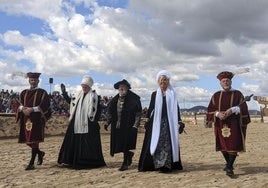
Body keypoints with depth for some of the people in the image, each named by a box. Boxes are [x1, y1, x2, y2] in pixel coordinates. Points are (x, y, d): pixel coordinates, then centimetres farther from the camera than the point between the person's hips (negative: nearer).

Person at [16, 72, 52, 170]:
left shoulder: (42, 93, 0)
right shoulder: (24, 93, 15)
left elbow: (45, 106, -9)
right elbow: (19, 104, 11)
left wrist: (32, 109, -19)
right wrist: (22, 108, -12)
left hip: (37, 119, -5)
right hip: (26, 118, 6)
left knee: (34, 140, -8)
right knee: (27, 140, 9)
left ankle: (31, 163, -5)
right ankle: (40, 153, 34)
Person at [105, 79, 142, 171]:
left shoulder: (133, 99, -8)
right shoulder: (115, 99, 8)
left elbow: (138, 113, -9)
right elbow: (110, 112, 15)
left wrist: (135, 125, -15)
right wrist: (107, 123, 6)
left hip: (128, 126, -5)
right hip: (117, 126, 5)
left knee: (125, 145, -1)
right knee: (118, 145, 11)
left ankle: (125, 163, 15)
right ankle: (129, 154, 38)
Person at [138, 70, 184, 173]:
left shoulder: (172, 94, 9)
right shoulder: (154, 94, 11)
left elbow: (176, 109, 7)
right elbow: (150, 108, 9)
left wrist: (179, 122, 1)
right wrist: (147, 120, 0)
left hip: (169, 122, 0)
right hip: (156, 122, 1)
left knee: (168, 143, -4)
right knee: (156, 143, -3)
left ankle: (167, 165, 1)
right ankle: (157, 164, 4)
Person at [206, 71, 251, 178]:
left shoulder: (237, 94, 2)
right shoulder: (216, 96, 8)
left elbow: (243, 108, -5)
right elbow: (210, 110, 6)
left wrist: (233, 110, -22)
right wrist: (218, 114, -14)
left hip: (234, 124, -3)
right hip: (221, 124, 3)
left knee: (234, 145, -9)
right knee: (223, 145, 8)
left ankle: (229, 168, -7)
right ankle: (229, 164, 27)